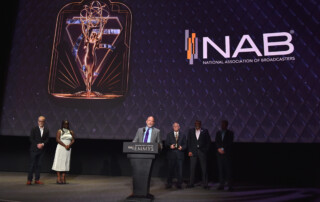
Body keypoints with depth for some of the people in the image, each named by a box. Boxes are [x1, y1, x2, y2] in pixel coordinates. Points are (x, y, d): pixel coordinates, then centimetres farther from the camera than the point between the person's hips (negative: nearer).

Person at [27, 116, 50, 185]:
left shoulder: (46, 130, 6)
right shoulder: (34, 129, 0)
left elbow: (47, 139, 4)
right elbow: (31, 139, -4)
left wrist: (42, 144, -14)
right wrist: (37, 144, -15)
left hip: (41, 150, 3)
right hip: (34, 149, -3)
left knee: (38, 165, 6)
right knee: (32, 164, -2)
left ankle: (37, 179, 12)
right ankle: (29, 180, 4)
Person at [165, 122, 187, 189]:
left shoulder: (182, 135, 12)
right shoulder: (169, 135, 11)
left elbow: (185, 145, 8)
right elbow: (166, 144, 4)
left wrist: (182, 147, -13)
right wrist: (170, 146, -16)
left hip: (179, 154, 0)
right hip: (171, 154, 0)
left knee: (179, 170, -1)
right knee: (170, 169, 4)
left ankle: (179, 184, 9)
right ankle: (169, 184, 15)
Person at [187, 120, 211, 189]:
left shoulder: (205, 131, 4)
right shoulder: (191, 131, 9)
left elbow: (208, 141, 5)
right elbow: (189, 141, 8)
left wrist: (206, 150, -2)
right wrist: (189, 151, 0)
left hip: (202, 152, -1)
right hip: (193, 152, 1)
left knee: (204, 168, 1)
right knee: (192, 168, 3)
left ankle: (205, 184, 9)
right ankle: (191, 183, 13)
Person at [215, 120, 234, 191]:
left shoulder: (230, 133, 4)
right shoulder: (218, 133, 15)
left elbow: (230, 143, -4)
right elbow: (216, 142, 8)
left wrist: (223, 149, -9)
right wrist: (219, 149, -8)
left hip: (227, 153, -3)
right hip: (219, 153, 3)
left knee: (228, 169, -5)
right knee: (221, 169, 2)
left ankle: (230, 185, -1)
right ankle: (221, 185, 6)